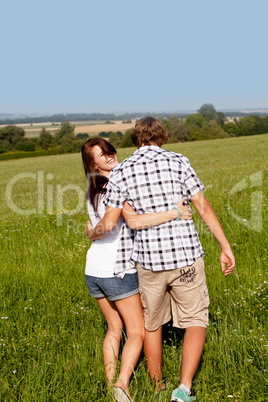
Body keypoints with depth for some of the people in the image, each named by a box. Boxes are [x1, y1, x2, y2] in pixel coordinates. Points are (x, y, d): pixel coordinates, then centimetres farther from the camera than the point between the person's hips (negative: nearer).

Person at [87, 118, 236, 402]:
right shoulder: (178, 162, -1)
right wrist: (226, 247, 2)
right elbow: (204, 208, -3)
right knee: (195, 322, 14)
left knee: (151, 325, 21)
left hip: (148, 260, 1)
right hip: (186, 256, -1)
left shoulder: (121, 171, 0)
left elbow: (108, 224, -3)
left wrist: (92, 234, 20)